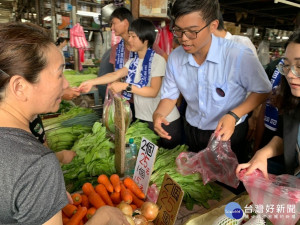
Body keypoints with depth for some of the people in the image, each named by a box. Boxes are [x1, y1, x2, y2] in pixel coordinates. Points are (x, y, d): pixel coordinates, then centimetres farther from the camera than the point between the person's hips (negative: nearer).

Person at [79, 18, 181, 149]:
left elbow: (153, 91, -21)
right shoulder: (133, 62, 7)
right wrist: (91, 82, -13)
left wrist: (125, 86, -23)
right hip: (144, 118, 7)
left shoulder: (158, 60, -15)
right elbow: (115, 75, -3)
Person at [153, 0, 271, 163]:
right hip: (192, 131, 4)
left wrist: (234, 115, -28)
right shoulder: (175, 58, -13)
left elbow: (262, 91, -14)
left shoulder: (240, 56, -28)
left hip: (229, 133, -3)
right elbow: (170, 95, -2)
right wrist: (158, 114, -23)